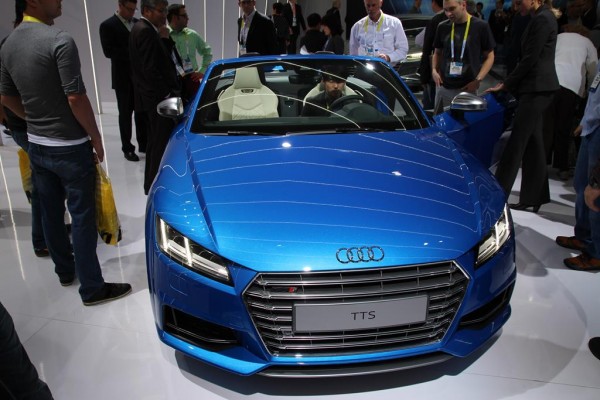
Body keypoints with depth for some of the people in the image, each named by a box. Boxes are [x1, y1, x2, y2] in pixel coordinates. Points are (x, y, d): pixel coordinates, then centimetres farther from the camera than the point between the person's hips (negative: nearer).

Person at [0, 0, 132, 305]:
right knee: (82, 218, 0)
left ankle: (64, 271, 34)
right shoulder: (59, 41, -19)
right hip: (70, 147, -8)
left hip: (36, 146, 8)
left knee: (50, 213, 17)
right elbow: (76, 98, -20)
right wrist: (96, 138, -9)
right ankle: (92, 288, 8)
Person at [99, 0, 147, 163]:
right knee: (125, 114, 4)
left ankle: (143, 144, 21)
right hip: (123, 78, -4)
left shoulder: (138, 23, 10)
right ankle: (127, 148, 12)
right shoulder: (108, 25, -5)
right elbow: (108, 51, -14)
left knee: (142, 112, 9)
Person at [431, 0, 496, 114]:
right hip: (443, 87, 3)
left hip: (467, 88, -3)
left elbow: (489, 56, 1)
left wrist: (478, 80, -12)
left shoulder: (480, 26, -4)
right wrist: (434, 70, -2)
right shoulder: (443, 27, 5)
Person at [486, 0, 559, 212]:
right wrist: (510, 83, 14)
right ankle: (534, 197, 17)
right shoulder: (542, 17, 17)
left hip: (536, 88, -10)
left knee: (516, 141, -9)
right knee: (532, 142, 11)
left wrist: (506, 84, -9)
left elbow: (530, 58, -16)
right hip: (536, 88, 10)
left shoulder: (541, 19, -13)